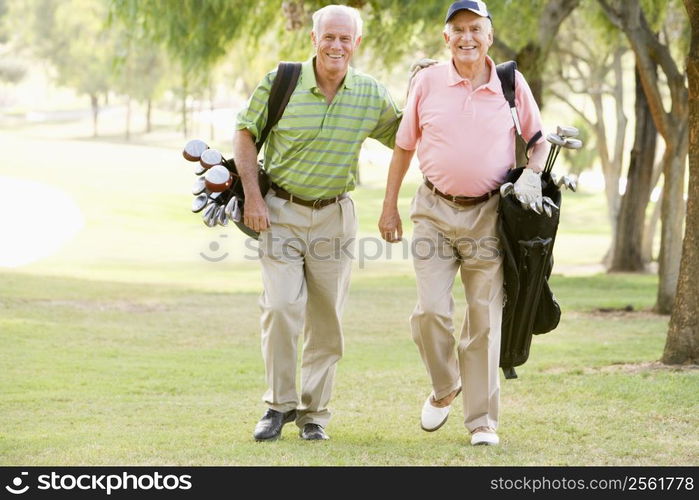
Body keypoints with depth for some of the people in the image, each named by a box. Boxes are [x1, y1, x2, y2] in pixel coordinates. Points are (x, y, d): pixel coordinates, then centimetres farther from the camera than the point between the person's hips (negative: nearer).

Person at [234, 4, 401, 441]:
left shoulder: (372, 95, -1)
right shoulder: (280, 84, -7)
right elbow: (246, 133, 3)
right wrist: (252, 196, -5)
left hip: (335, 216, 2)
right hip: (280, 211, -2)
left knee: (327, 319, 5)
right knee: (281, 307, -14)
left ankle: (314, 411, 17)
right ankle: (280, 404, 1)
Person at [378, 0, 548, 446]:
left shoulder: (512, 84, 1)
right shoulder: (427, 82, 1)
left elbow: (540, 141, 13)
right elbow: (404, 146, 11)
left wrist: (531, 177, -7)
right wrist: (390, 207, 11)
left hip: (489, 214, 0)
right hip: (435, 210, 0)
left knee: (485, 320, 3)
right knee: (431, 310, -10)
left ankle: (482, 420, 12)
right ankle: (444, 388, 19)